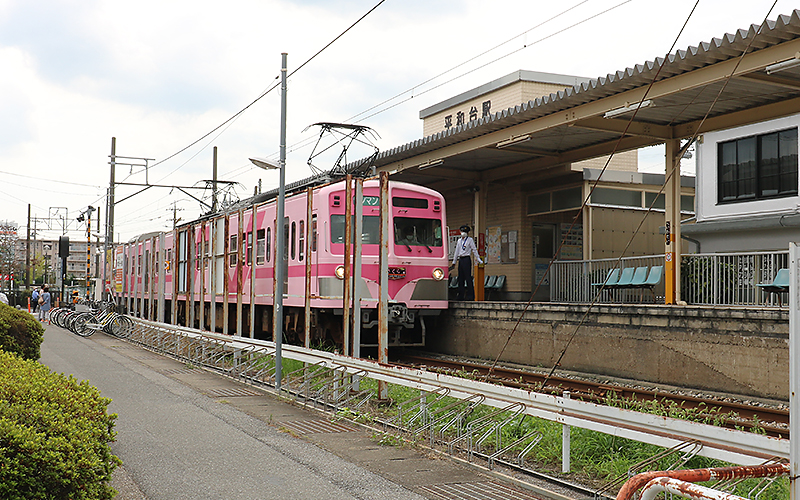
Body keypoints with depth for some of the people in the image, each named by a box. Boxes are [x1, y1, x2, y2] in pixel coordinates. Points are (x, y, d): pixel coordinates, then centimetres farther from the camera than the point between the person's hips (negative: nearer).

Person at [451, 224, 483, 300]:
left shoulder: (470, 240, 1)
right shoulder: (459, 241, 16)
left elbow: (474, 250, 0)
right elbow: (456, 251, 22)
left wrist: (478, 260, -5)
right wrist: (454, 261, 23)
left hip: (466, 259, -6)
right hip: (460, 259, 6)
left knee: (468, 277, -8)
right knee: (461, 278, 6)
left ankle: (470, 296, -7)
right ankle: (461, 296, 11)